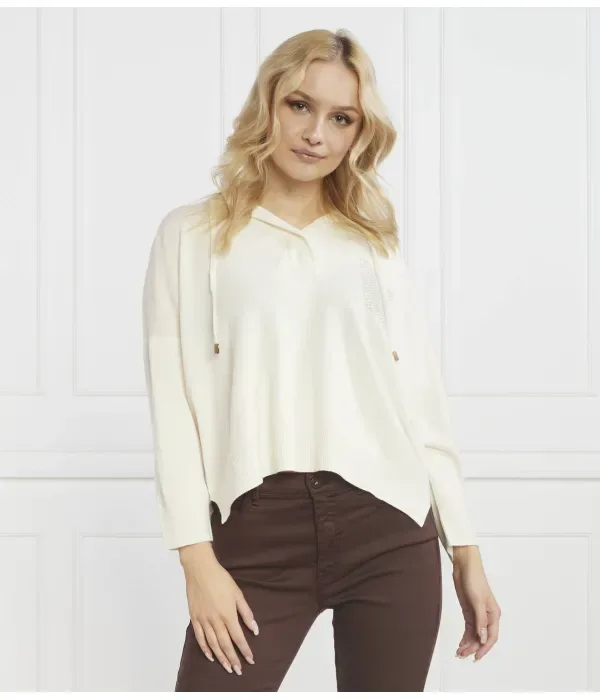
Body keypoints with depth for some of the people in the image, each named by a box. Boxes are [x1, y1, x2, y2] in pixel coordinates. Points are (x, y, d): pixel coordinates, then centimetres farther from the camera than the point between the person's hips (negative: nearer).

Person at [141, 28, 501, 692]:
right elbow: (173, 400, 1)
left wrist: (466, 549, 8)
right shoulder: (192, 234, 7)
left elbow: (423, 401, 12)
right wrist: (197, 556, -7)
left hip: (389, 526, 2)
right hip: (259, 530, -2)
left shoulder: (374, 243, 13)